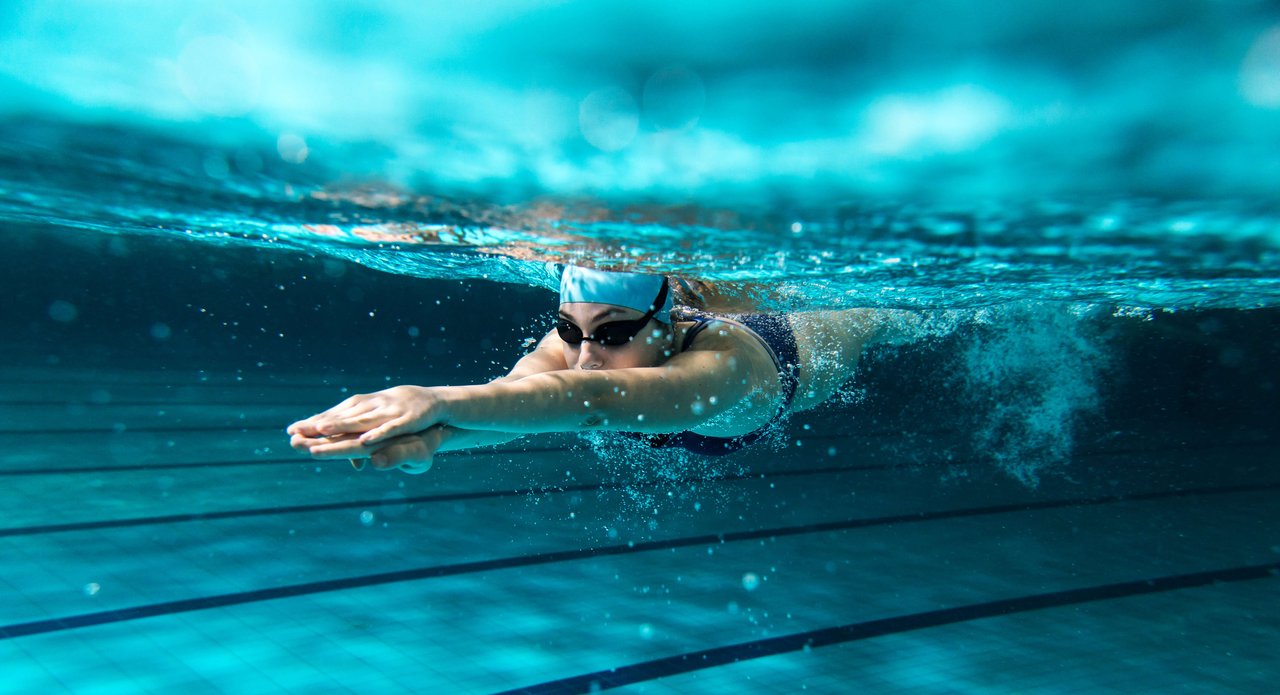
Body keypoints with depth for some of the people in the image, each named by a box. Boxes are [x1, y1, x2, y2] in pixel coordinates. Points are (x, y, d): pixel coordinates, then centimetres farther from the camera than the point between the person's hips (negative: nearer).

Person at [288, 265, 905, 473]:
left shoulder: (720, 363, -57)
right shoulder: (573, 339, -42)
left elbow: (597, 398, -76)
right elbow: (518, 387, -63)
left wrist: (442, 400, -90)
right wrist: (431, 434, -86)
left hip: (802, 349, -1)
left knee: (880, 319, 37)